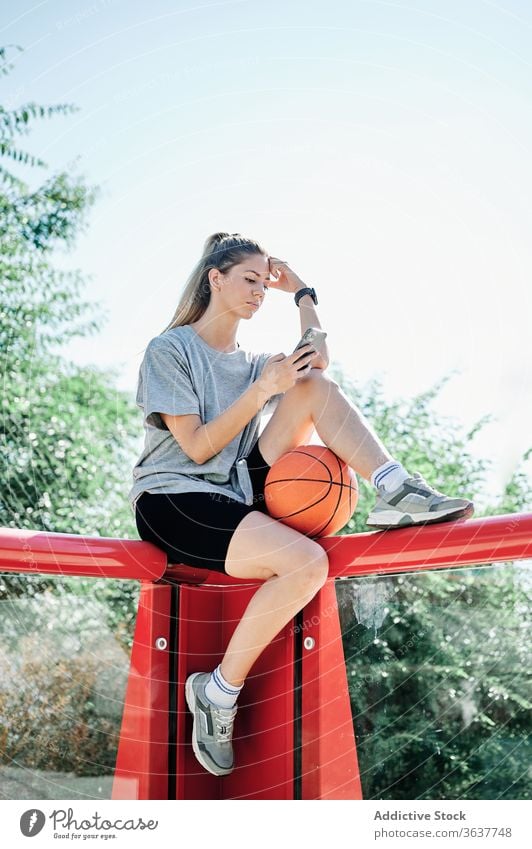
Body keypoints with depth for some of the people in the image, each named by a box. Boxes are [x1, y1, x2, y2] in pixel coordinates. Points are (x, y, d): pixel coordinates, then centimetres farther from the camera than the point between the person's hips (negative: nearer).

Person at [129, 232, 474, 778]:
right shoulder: (168, 351, -1)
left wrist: (301, 293, 9)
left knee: (316, 387, -8)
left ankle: (397, 493, -19)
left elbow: (317, 363, 2)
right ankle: (220, 691, -17)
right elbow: (197, 447, -11)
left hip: (236, 496, 6)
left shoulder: (250, 362, 20)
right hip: (172, 501, -6)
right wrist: (260, 391, -18)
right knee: (307, 562, -32)